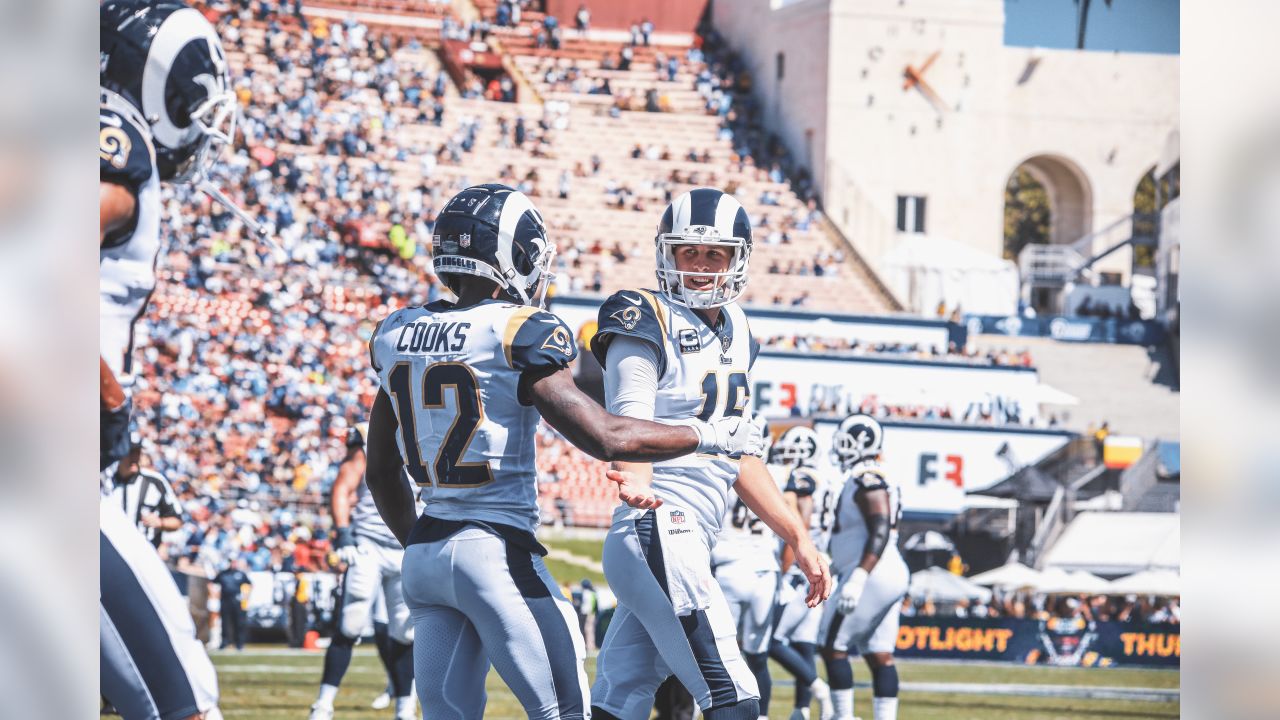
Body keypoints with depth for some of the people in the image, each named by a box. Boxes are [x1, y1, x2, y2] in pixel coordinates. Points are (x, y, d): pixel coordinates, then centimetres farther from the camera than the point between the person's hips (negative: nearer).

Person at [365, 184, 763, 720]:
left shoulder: (397, 335, 9)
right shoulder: (517, 337, -11)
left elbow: (380, 472, 17)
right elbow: (605, 438, -17)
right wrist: (707, 436, -4)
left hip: (425, 552, 7)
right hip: (497, 550, -7)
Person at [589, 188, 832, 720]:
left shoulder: (734, 333, 19)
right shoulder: (647, 322, -6)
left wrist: (798, 540, 24)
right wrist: (635, 480, -41)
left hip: (690, 543, 8)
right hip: (661, 532, -8)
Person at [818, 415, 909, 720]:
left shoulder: (867, 482, -14)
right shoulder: (875, 481, 18)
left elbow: (880, 532, -23)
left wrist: (857, 579, -30)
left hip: (873, 576, -10)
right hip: (892, 576, 10)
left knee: (833, 647, -4)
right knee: (880, 656, 7)